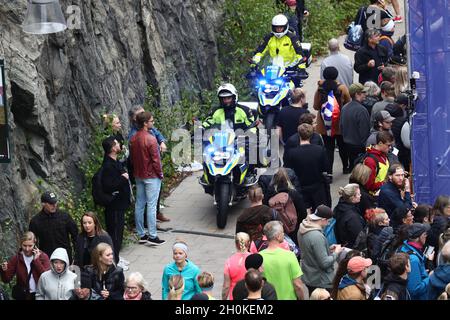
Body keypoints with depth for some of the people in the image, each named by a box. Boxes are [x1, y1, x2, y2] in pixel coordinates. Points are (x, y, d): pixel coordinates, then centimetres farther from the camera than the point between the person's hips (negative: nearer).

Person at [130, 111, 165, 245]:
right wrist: (160, 174, -5)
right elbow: (155, 159, -17)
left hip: (138, 175, 8)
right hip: (151, 176, -8)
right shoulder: (150, 139, -20)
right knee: (151, 205, -3)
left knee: (139, 204, 11)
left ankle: (141, 235, 17)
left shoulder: (133, 139, 4)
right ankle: (152, 236, -1)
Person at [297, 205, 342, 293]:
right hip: (321, 282, -9)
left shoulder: (302, 229, -2)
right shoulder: (317, 236, -29)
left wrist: (328, 249, 7)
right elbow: (325, 263, -26)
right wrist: (336, 253, -10)